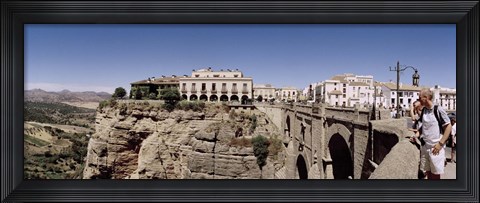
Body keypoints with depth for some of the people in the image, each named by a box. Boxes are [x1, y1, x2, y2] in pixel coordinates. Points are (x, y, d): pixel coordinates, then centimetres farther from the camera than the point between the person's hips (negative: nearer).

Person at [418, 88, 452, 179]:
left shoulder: (438, 109, -12)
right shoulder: (423, 110, 7)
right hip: (424, 146, 6)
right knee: (427, 172, 13)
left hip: (435, 147, -6)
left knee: (435, 174, 3)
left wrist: (440, 143, -15)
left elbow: (449, 127, -10)